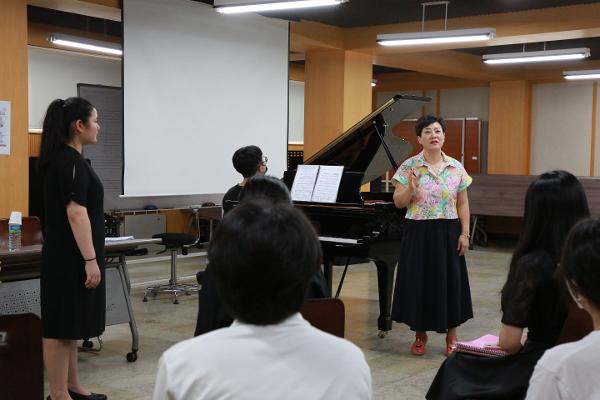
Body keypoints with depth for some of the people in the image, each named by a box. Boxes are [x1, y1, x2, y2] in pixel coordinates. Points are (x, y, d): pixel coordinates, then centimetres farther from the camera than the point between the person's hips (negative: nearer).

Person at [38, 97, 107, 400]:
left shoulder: (62, 159, 14)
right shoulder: (71, 161, -17)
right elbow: (76, 214, -23)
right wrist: (91, 259, -23)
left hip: (68, 256, 10)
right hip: (71, 259, -10)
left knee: (70, 325, 15)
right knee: (61, 327, -4)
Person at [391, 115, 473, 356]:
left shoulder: (456, 167, 3)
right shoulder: (409, 166, -3)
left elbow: (462, 204, 6)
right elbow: (399, 202, -4)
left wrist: (465, 233, -2)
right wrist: (411, 188, -22)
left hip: (448, 232, 2)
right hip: (418, 233, -1)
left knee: (450, 281, 5)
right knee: (418, 281, 3)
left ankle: (451, 336, 21)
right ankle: (420, 336, 20)